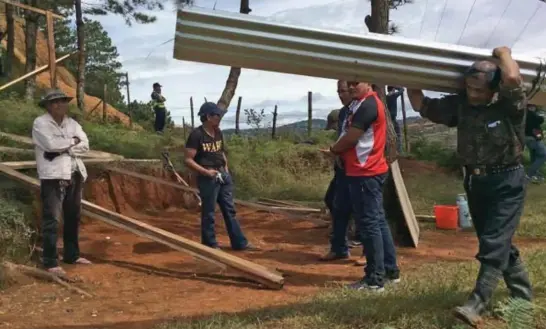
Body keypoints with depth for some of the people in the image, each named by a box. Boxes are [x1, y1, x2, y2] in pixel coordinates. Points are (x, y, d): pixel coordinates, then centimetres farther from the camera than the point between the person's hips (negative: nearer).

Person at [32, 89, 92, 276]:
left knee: (73, 217, 14)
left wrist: (64, 148, -12)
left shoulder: (72, 123, 14)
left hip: (74, 175, 6)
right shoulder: (40, 123, -3)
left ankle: (72, 255, 27)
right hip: (53, 176, -6)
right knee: (52, 220, -8)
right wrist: (72, 141, -6)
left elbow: (85, 145, 1)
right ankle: (50, 262, -3)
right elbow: (51, 144, -19)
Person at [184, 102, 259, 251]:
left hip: (223, 175, 8)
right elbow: (188, 160, -16)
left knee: (230, 210, 11)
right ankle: (210, 245, 15)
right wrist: (205, 172, -21)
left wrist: (226, 169, 11)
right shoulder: (196, 135, -14)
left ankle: (240, 243, 18)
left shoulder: (218, 132, 10)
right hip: (208, 178, -8)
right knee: (208, 213, 3)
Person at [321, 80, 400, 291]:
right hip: (365, 171, 10)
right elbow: (351, 136, 17)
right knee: (378, 222, 14)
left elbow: (350, 138, -17)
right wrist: (338, 152, 2)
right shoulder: (361, 104, 17)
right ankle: (390, 270, 23)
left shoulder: (368, 105, -15)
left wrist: (332, 150, 0)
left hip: (365, 173, -10)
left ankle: (375, 279, 1)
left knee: (369, 224, -6)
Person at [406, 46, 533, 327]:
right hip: (475, 182, 6)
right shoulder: (459, 104, -3)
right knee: (499, 243, 15)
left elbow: (513, 78, -37)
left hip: (507, 182, -6)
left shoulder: (510, 105, -17)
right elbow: (422, 105, 5)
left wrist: (503, 53, -19)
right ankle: (522, 295, 31)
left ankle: (476, 305, -11)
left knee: (494, 244, -10)